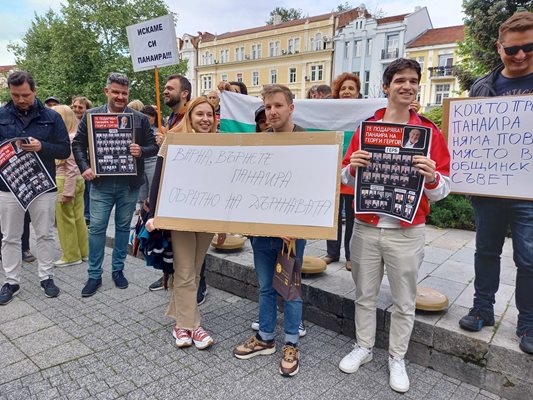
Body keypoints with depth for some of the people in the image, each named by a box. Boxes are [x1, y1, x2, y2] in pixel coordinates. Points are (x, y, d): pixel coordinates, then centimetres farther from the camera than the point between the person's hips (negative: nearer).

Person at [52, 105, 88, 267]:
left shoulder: (68, 138, -18)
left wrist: (67, 192, -20)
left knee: (65, 220, 2)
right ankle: (83, 251, 23)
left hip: (66, 182, -9)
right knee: (78, 218, 14)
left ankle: (71, 256, 13)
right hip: (78, 181, 9)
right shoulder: (73, 136, 10)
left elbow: (72, 168, -21)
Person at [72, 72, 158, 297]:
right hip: (101, 183, 0)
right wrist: (84, 167, -6)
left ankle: (118, 270, 26)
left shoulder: (140, 119, 3)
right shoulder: (91, 115, 4)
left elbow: (153, 147, 5)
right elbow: (78, 144, 8)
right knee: (96, 228, 2)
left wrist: (141, 151, -17)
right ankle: (94, 275, 16)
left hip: (129, 184, 1)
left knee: (123, 227, 11)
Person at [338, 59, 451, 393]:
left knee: (404, 301, 12)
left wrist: (432, 177, -22)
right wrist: (353, 166, -15)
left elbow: (442, 190, -1)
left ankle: (397, 358, 32)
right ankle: (364, 347, 36)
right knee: (365, 294, 15)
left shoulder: (430, 131, -1)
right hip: (366, 227, 2)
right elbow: (348, 179, 6)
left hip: (407, 232, -1)